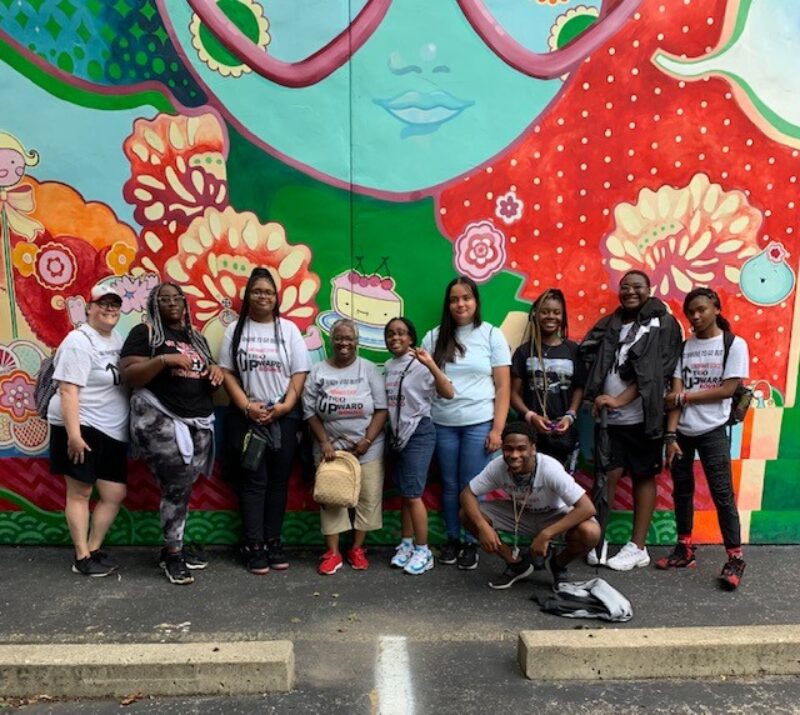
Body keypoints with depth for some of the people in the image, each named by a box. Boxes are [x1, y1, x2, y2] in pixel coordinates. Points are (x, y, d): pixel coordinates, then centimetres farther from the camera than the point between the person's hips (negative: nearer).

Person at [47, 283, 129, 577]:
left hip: (112, 431, 8)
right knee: (79, 492, 2)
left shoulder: (116, 337, 11)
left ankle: (93, 550, 22)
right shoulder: (79, 342, -14)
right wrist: (74, 433, -25)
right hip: (82, 427, -8)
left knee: (115, 494, 8)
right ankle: (81, 558, 12)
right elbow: (68, 390, -20)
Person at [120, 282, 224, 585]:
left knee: (181, 486, 5)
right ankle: (173, 554, 4)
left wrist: (215, 370, 2)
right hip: (161, 420, -6)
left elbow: (207, 378, 25)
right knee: (177, 485, -10)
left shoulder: (196, 337, 20)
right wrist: (165, 359, -21)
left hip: (199, 421, 6)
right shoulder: (145, 332, 1)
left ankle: (173, 547, 18)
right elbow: (129, 375, -9)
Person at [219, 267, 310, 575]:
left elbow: (299, 373, 1)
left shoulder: (288, 329, 5)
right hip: (246, 416, -1)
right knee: (253, 481, 1)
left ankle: (273, 541, 16)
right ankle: (254, 546, 7)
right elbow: (227, 372, 1)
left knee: (278, 480, 6)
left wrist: (285, 406, -12)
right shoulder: (236, 329, 5)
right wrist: (248, 406, -11)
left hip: (284, 416, 1)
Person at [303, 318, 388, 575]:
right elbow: (310, 412, 0)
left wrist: (366, 441, -13)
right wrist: (324, 443, -10)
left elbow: (381, 409, -4)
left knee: (368, 498, 4)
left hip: (367, 450, 0)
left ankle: (357, 549, 19)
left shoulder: (369, 369, -1)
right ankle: (332, 552, 14)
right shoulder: (318, 372, 2)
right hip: (330, 448, 0)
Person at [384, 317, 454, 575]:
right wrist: (390, 433, 5)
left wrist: (431, 364, -34)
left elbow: (448, 393, -24)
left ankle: (423, 551, 7)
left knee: (412, 493, -5)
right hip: (397, 433, 6)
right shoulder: (387, 366, 6)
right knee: (403, 493, 13)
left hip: (418, 433, -6)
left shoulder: (420, 365, -13)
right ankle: (406, 544, 25)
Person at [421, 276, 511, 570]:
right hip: (442, 424, 2)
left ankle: (472, 544, 18)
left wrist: (497, 429, -6)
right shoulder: (434, 337, 7)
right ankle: (452, 540, 25)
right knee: (449, 485, 9)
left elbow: (503, 387, 0)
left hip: (479, 424, -2)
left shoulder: (492, 335, 2)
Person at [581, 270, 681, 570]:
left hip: (643, 416, -3)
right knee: (607, 475, 2)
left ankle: (637, 547, 15)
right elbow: (592, 361, 8)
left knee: (643, 477, 6)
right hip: (610, 417, 3)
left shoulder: (663, 324, 0)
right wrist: (599, 397, -9)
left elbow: (657, 372, -9)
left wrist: (619, 400, -16)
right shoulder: (610, 324, 12)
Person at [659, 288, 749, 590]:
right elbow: (675, 394, -1)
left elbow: (727, 390, -10)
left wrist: (684, 396, -8)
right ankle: (685, 550, 22)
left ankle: (735, 559, 7)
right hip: (681, 431, 4)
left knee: (722, 494, -3)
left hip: (712, 431, -3)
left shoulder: (734, 345, -2)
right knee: (682, 490, 10)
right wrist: (670, 435, -8)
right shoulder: (684, 347, 6)